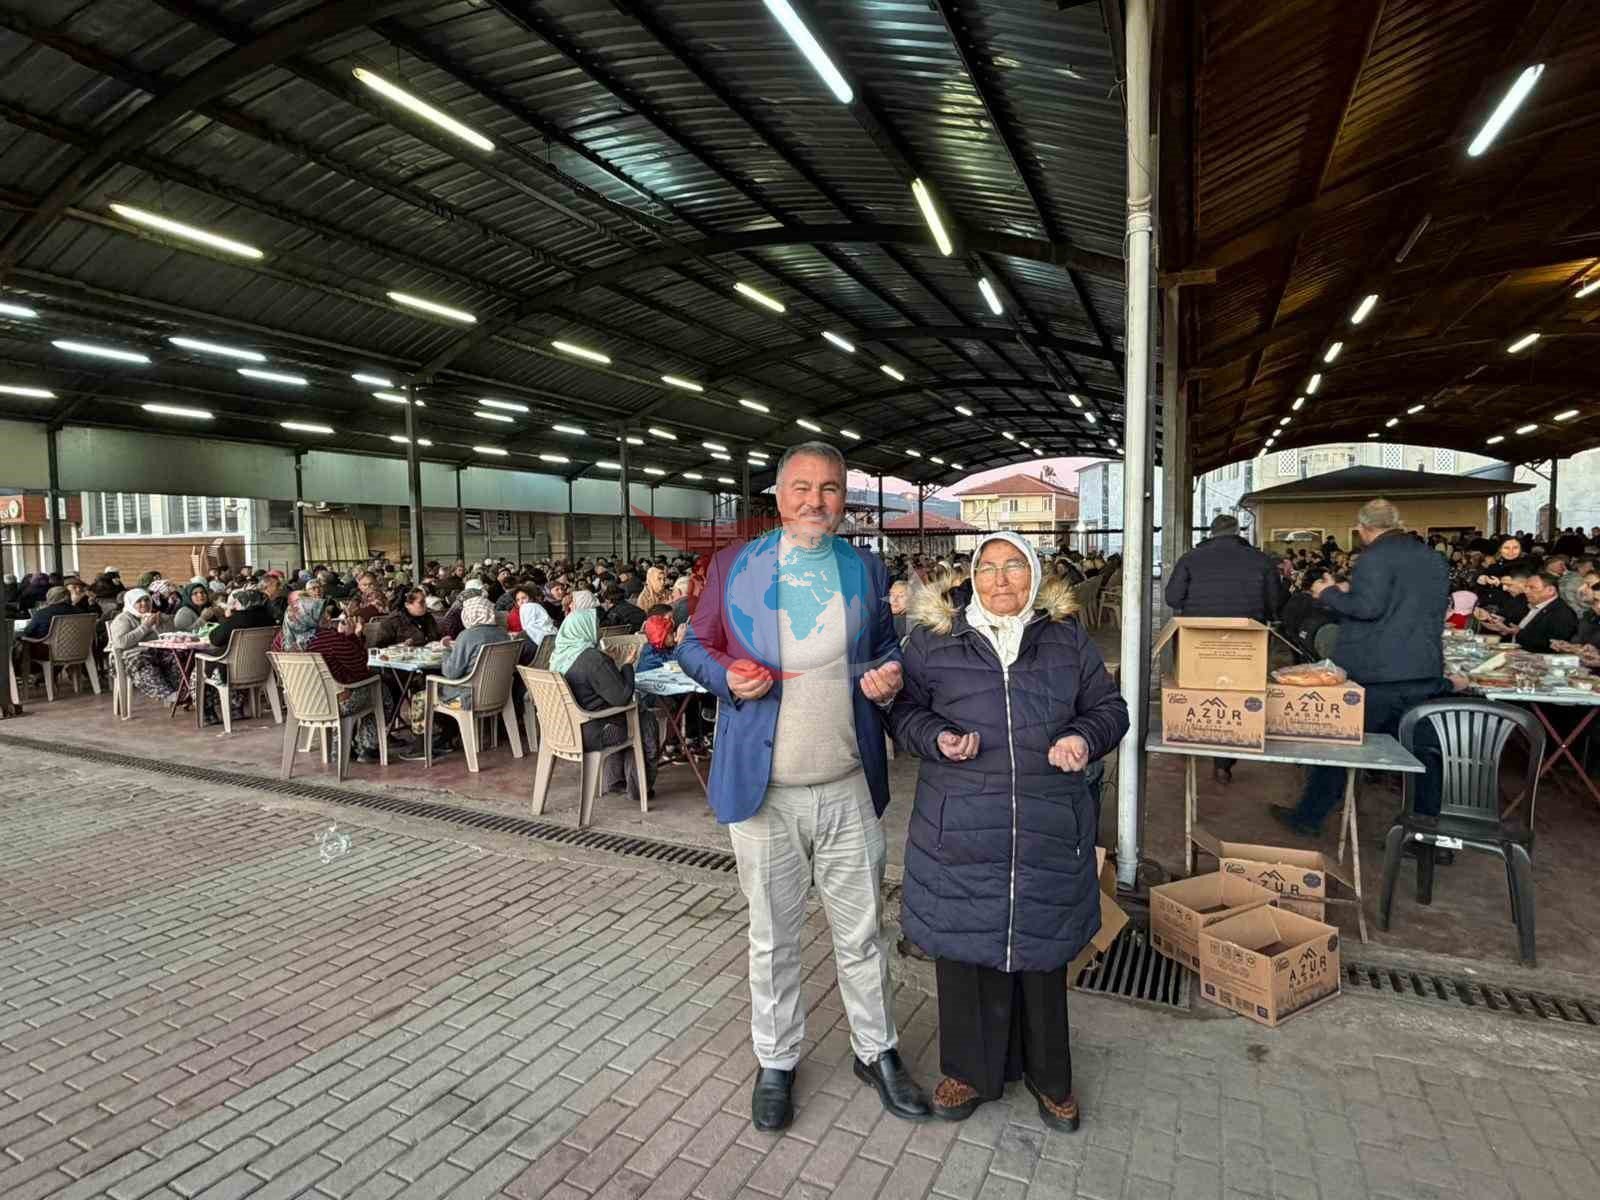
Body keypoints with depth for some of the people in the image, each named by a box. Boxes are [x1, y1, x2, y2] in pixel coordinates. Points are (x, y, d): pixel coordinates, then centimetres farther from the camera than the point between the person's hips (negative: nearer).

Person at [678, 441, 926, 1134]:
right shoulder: (734, 566, 0)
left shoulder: (867, 570, 6)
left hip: (849, 787, 2)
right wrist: (727, 677, -14)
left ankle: (876, 1052, 39)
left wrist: (890, 678, -7)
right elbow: (695, 645, 6)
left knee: (862, 931, 17)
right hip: (765, 789, -1)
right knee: (772, 938, 15)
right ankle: (776, 1062, 37)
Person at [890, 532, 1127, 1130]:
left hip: (1047, 828, 1)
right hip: (960, 828, -1)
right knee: (965, 946, 9)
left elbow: (1108, 707, 13)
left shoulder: (1066, 638, 6)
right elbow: (904, 710, 6)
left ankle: (1049, 1076, 38)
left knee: (1041, 949, 14)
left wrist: (1084, 738, -8)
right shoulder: (933, 638, 0)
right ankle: (970, 1069, 34)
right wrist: (938, 739, -14)